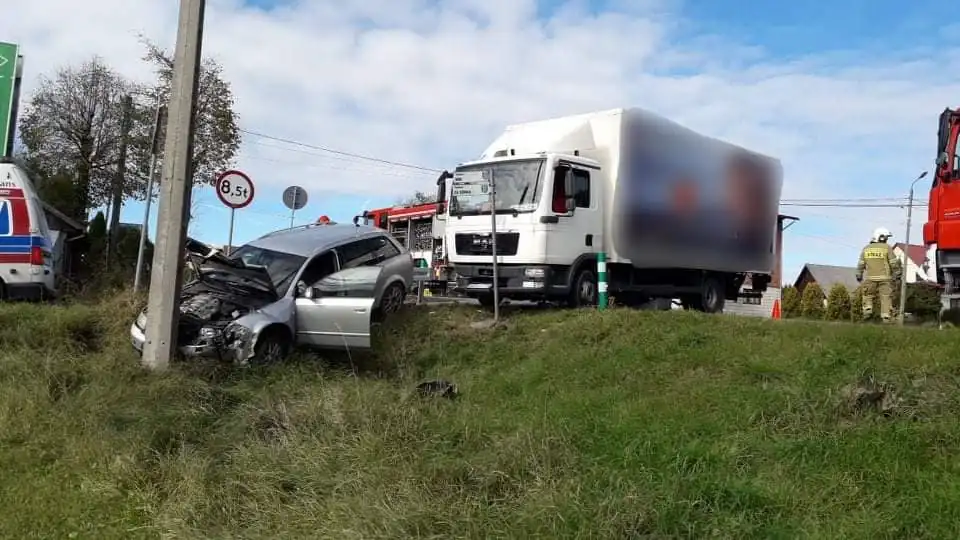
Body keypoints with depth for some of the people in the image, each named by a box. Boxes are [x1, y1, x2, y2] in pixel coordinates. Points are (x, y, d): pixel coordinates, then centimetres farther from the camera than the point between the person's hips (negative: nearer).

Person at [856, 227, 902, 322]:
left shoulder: (866, 248, 5)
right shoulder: (887, 248, -4)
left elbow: (861, 264, 8)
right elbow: (894, 263, -5)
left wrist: (859, 275, 18)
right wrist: (897, 274, 5)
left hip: (870, 278, 2)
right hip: (885, 278, -2)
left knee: (868, 295, 15)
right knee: (886, 297, 2)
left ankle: (867, 311, -3)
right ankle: (886, 317, -2)